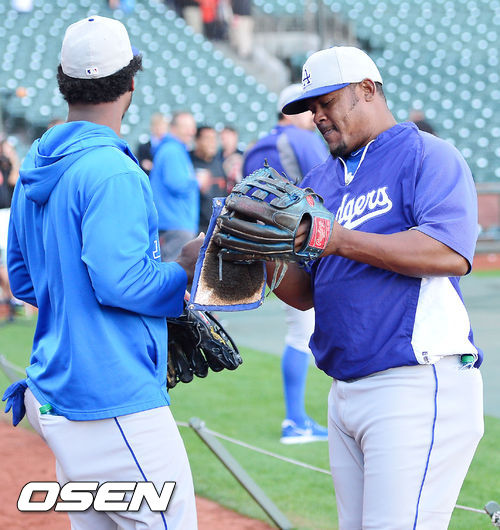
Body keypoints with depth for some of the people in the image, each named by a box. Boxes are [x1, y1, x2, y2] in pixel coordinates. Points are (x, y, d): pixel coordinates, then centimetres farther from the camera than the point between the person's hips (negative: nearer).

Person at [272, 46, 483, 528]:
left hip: (419, 385, -8)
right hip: (346, 392, 8)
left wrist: (339, 239, -22)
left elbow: (451, 253, -19)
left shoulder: (428, 156, -3)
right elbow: (303, 293, 16)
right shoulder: (321, 182, 19)